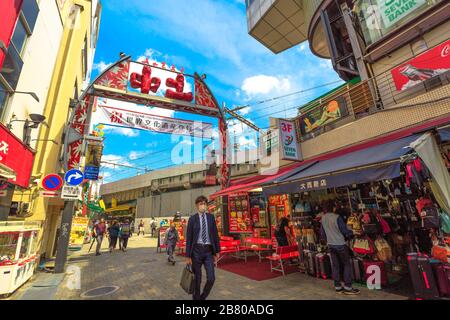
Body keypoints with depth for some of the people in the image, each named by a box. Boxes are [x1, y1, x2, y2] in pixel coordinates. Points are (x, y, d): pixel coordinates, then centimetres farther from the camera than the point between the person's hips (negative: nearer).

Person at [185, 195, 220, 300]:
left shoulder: (211, 217, 3)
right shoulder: (192, 219, -4)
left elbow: (215, 234, 6)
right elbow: (188, 238, -3)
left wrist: (217, 251, 5)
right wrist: (188, 256, -4)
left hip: (209, 251, 2)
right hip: (197, 250, -2)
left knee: (211, 278, 0)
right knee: (197, 278, 11)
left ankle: (203, 297, 27)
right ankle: (196, 297, 35)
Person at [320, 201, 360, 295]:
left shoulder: (323, 218, 2)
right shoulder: (337, 217, -18)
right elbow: (344, 230, -12)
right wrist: (351, 233, 9)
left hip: (330, 245, 6)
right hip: (340, 244, -6)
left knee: (335, 265, 12)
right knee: (347, 264, 8)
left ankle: (338, 287, 20)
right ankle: (347, 287, 13)